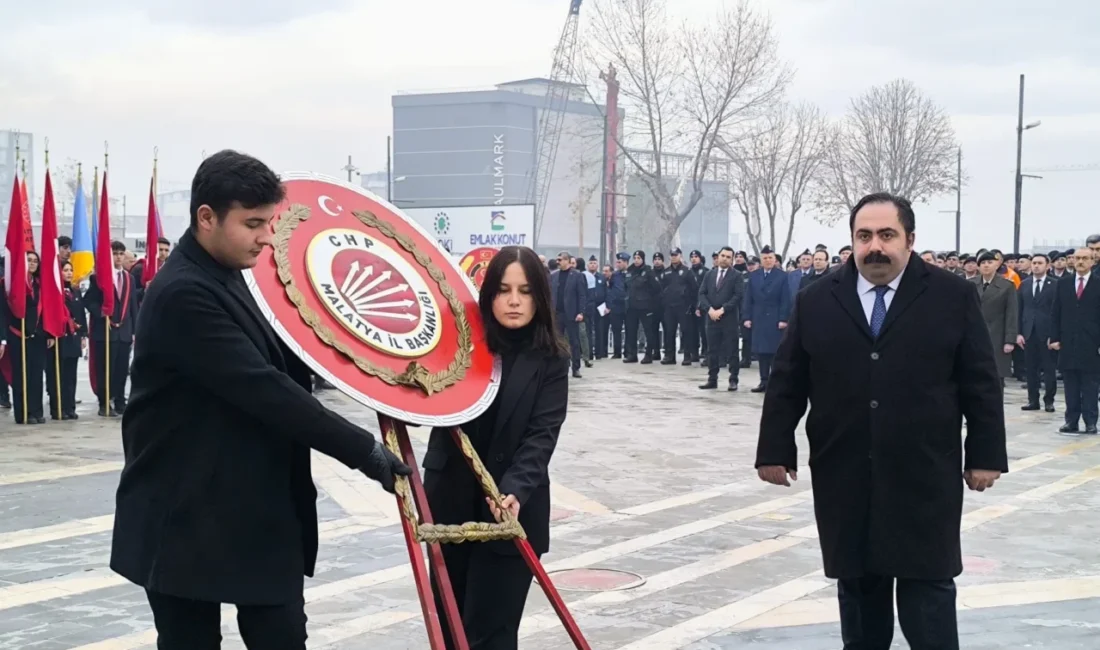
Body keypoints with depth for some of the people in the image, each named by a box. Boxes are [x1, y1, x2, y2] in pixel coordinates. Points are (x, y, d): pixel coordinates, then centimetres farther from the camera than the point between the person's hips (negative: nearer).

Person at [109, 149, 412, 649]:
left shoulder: (227, 278, 10)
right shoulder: (184, 294, -21)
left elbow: (277, 371, 22)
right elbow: (263, 390, -27)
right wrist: (362, 450, -25)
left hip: (261, 512, 9)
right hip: (188, 521, -9)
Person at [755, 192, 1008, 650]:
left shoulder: (953, 297, 0)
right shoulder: (816, 302, 5)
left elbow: (981, 383, 1)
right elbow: (787, 384, 7)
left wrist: (985, 456, -2)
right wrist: (775, 450, 3)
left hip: (924, 477, -2)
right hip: (845, 477, 2)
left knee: (927, 587, 0)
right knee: (857, 588, 11)